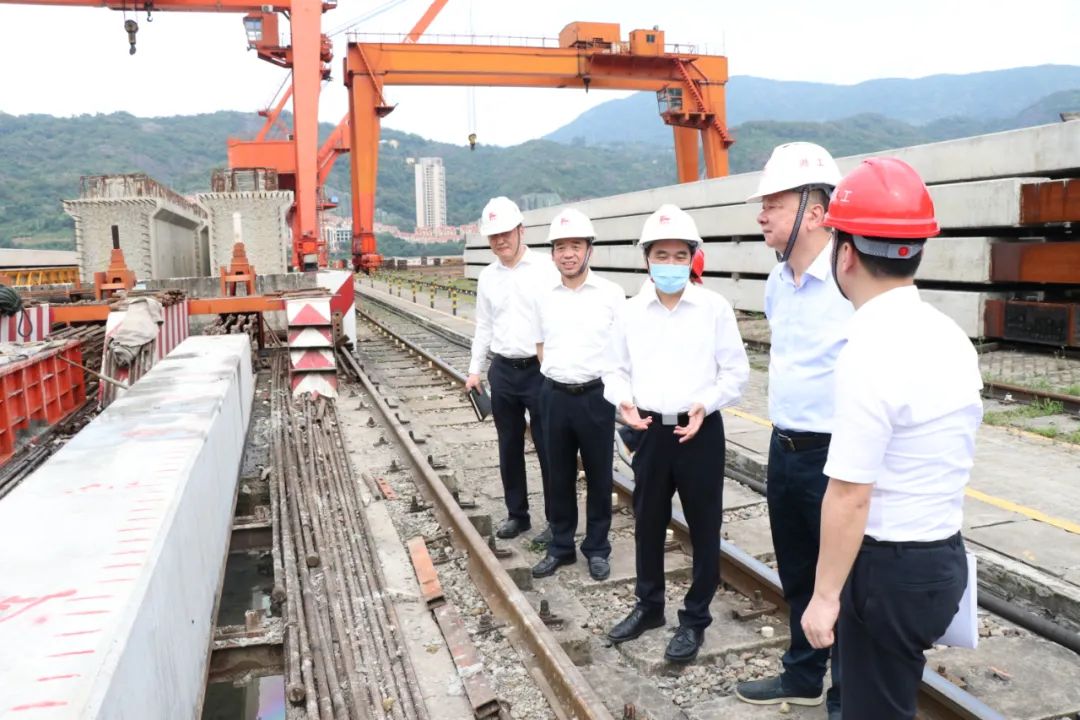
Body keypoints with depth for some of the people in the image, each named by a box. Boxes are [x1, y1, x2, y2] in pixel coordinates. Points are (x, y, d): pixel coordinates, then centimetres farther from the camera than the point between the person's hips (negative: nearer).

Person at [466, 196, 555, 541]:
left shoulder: (546, 269, -8)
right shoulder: (487, 276, 8)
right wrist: (475, 369, 14)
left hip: (541, 370, -5)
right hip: (502, 371, 5)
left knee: (548, 447, 3)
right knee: (509, 447, 14)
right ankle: (517, 513, 29)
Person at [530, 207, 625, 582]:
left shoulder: (611, 294, -6)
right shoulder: (545, 296, 4)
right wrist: (555, 376, 11)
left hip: (596, 395, -3)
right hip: (554, 396, 3)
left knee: (598, 476, 9)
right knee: (559, 475, 13)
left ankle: (597, 548, 24)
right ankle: (561, 546, 27)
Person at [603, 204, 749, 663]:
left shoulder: (714, 308, -6)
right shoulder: (630, 312, 3)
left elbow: (735, 371, -3)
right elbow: (615, 368, 9)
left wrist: (706, 404, -19)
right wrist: (623, 400, -11)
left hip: (701, 431, -3)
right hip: (650, 431, 3)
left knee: (703, 529, 8)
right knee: (647, 525, 16)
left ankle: (695, 618, 26)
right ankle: (648, 605, 37)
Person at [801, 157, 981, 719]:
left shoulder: (871, 350, -25)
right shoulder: (948, 335, 4)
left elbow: (850, 497, -23)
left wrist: (826, 595, -13)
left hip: (889, 568, -8)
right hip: (943, 555, 8)